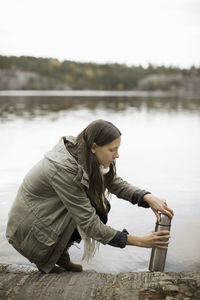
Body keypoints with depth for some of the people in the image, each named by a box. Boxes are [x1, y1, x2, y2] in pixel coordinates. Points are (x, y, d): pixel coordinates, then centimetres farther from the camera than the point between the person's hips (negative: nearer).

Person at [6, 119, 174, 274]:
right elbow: (90, 225, -29)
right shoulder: (64, 168, -33)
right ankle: (44, 257, -2)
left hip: (52, 213, 8)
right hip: (29, 230, -8)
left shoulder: (82, 155, -10)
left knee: (100, 208, -6)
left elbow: (116, 183, 0)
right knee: (98, 215, -19)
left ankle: (60, 253, 8)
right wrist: (139, 241, -27)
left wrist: (147, 197, -19)